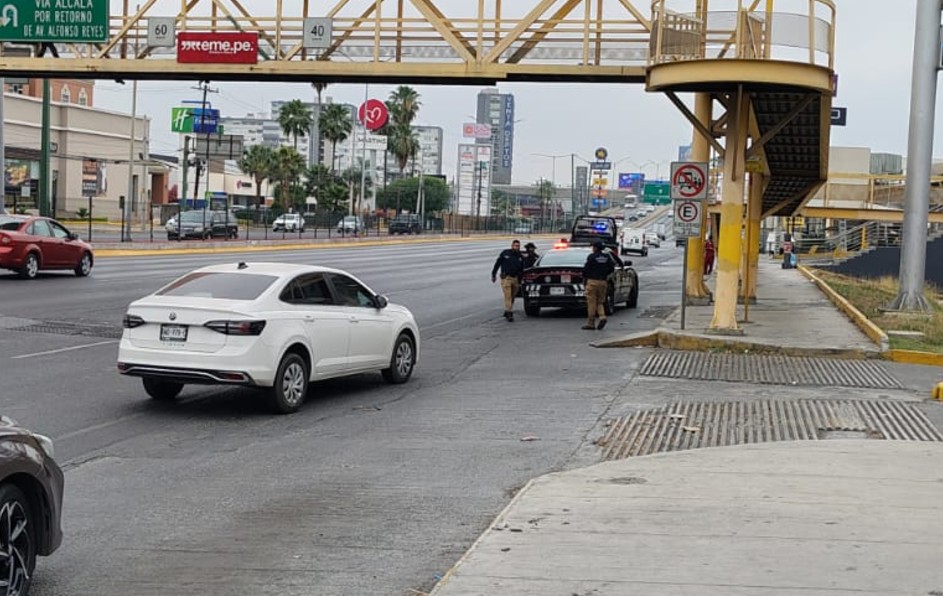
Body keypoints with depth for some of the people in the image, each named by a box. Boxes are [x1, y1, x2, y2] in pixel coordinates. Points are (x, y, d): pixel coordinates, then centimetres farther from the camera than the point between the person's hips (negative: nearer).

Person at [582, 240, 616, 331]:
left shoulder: (592, 256, -9)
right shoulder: (607, 257, 7)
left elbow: (586, 268, -11)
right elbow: (612, 268, 6)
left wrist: (584, 278, 7)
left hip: (592, 281, -5)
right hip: (603, 282, 5)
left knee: (591, 302, -1)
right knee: (600, 302, 15)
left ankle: (591, 323, -1)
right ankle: (602, 317, -8)